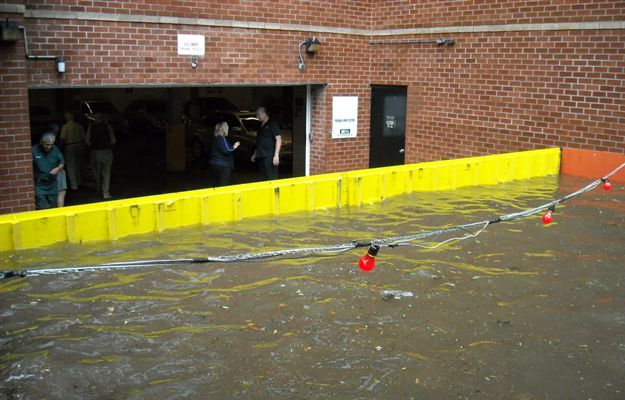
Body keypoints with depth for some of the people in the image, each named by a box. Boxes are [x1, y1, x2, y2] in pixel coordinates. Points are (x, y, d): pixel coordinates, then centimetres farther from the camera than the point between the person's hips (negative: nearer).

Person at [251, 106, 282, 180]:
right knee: (264, 177, 9)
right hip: (261, 156, 8)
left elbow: (278, 139, -13)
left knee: (272, 178, -10)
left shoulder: (272, 123, -7)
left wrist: (276, 155, -20)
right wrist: (255, 154, 24)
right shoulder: (261, 125, 17)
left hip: (269, 156, -8)